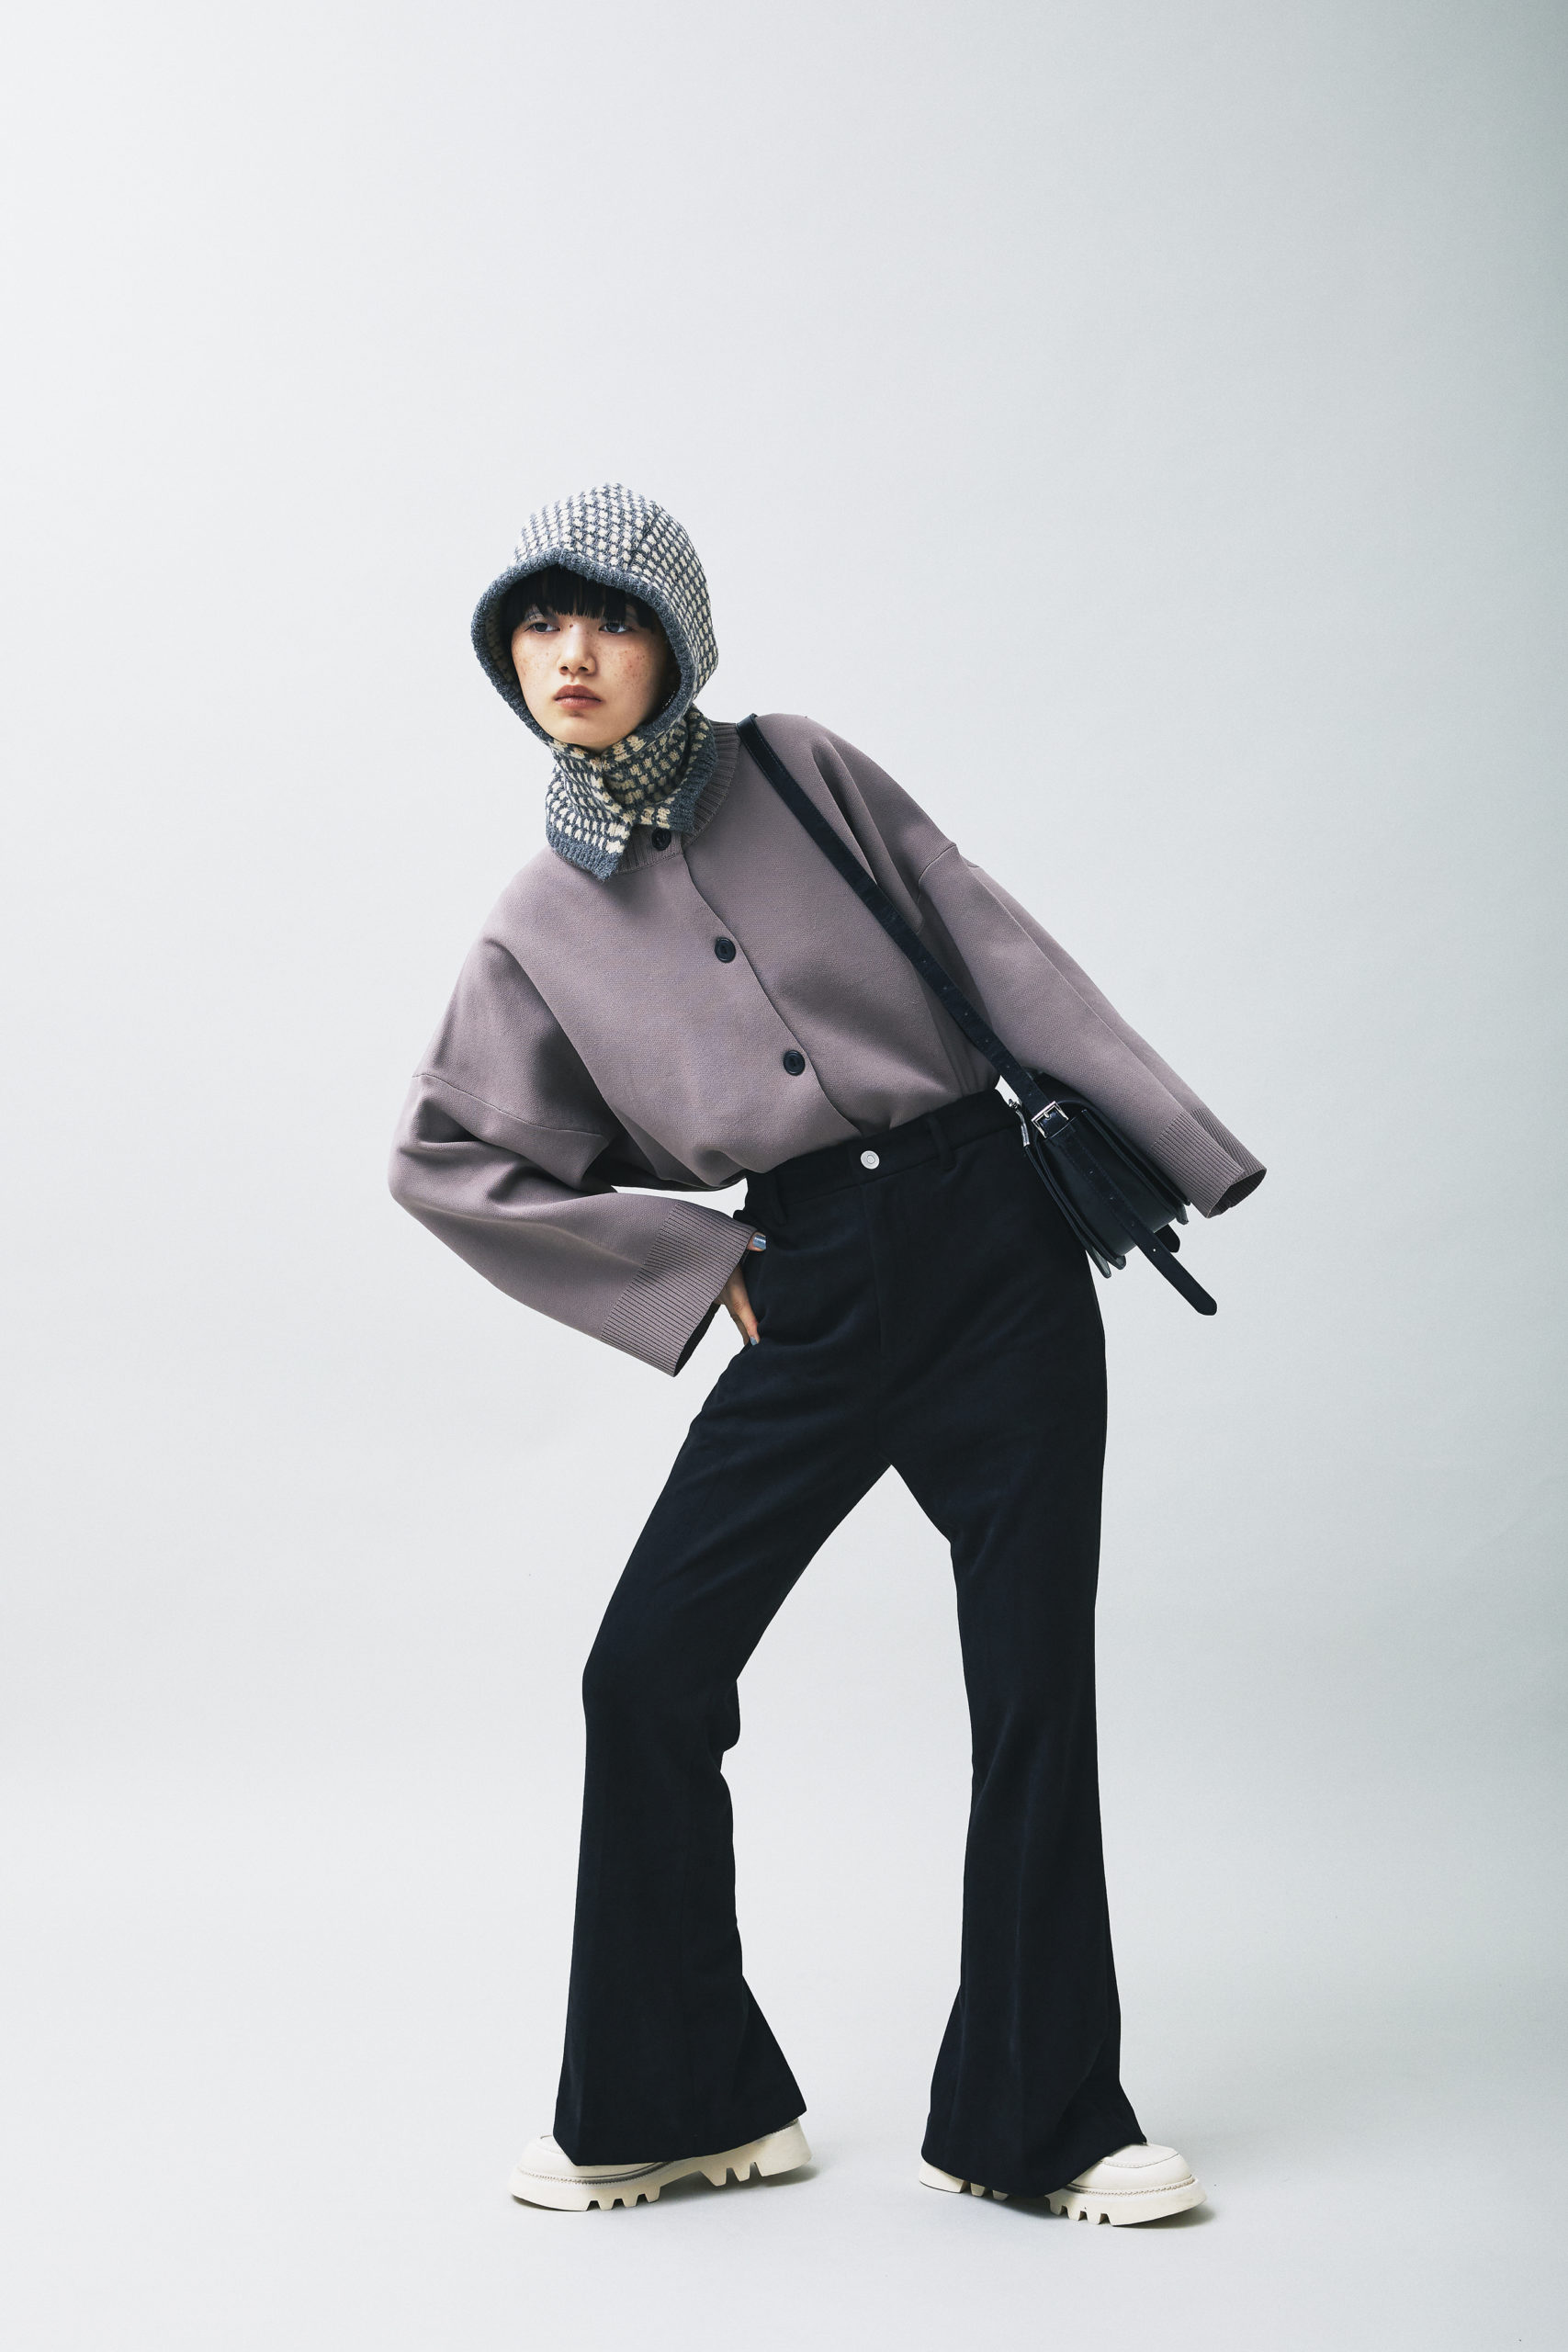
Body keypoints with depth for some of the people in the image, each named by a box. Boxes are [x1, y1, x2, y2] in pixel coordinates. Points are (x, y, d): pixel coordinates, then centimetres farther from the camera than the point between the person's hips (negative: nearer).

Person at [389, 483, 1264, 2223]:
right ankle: (673, 2106, 14)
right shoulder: (541, 925, 7)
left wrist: (1173, 1150, 0)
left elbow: (999, 951, 4)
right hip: (816, 1298, 1)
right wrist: (687, 1263, 5)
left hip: (996, 1245, -1)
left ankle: (1040, 2123, 15)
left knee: (1034, 1689, 1)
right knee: (647, 1673, -5)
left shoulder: (802, 774, 4)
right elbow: (444, 1159, 12)